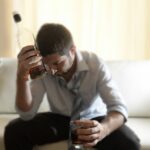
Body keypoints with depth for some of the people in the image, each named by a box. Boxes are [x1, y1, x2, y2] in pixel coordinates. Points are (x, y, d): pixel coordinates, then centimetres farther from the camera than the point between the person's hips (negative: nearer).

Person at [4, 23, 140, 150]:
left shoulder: (95, 63, -25)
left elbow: (119, 107, -28)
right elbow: (27, 114, -23)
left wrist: (103, 129, -52)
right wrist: (22, 76, -40)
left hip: (92, 119, -1)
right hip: (59, 119, 2)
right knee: (14, 131, -19)